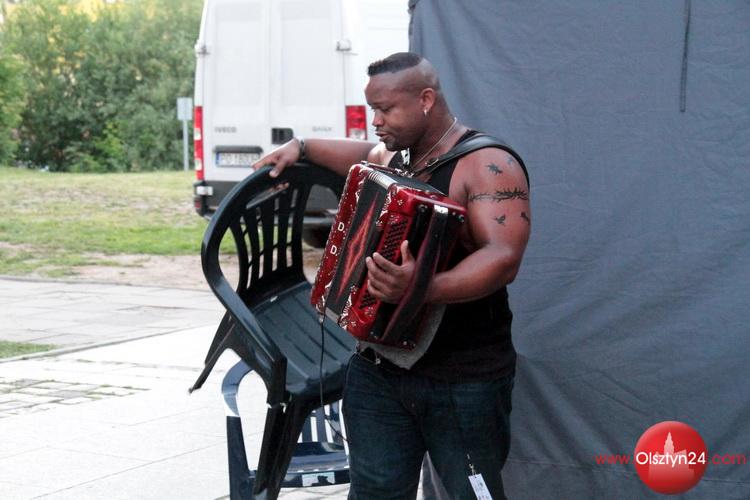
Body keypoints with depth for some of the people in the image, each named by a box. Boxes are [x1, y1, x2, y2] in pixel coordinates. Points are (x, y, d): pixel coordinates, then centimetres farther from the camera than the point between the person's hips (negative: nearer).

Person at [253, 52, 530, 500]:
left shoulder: (486, 165, -14)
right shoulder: (390, 157, 12)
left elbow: (504, 258, -28)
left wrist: (424, 288, -41)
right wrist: (303, 148, 29)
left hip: (463, 380, -7)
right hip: (378, 369, 7)